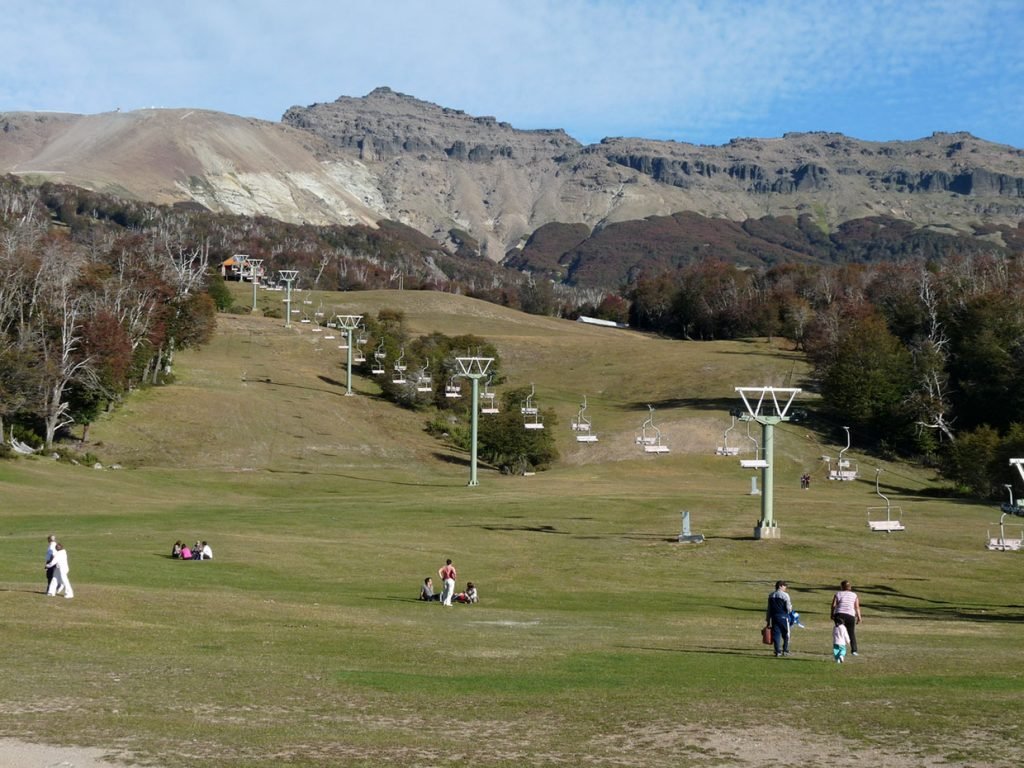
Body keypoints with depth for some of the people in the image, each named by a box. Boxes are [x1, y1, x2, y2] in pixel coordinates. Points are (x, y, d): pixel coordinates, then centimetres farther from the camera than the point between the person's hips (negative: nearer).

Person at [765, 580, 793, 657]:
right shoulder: (785, 595, -9)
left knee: (776, 634, 6)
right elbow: (789, 608, -10)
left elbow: (768, 609, 12)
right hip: (783, 617, -5)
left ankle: (778, 651, 3)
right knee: (786, 635, 8)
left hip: (774, 617, 5)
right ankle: (785, 651, 8)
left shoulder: (771, 596, 8)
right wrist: (791, 606, 14)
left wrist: (768, 620, 17)